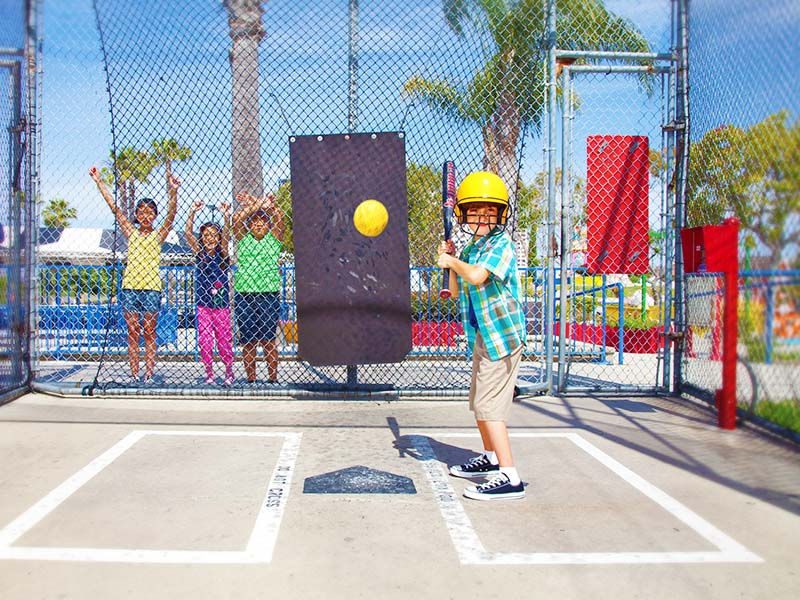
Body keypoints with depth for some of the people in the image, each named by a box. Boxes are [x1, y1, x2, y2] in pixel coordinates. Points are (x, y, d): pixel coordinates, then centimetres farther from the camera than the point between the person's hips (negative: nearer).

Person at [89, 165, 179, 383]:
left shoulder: (158, 234, 6)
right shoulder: (131, 233, 12)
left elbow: (171, 214, -9)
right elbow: (114, 206, 10)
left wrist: (173, 192, -24)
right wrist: (98, 182, 8)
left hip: (151, 287, -2)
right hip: (130, 286, 2)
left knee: (149, 333, 2)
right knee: (132, 333, 3)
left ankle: (149, 374, 4)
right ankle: (134, 375, 7)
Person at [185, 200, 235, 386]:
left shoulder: (222, 254, 2)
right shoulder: (199, 253, 3)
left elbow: (226, 235, -13)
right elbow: (188, 234, -8)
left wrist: (226, 216, -28)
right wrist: (192, 213, -19)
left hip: (222, 304, -1)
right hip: (203, 304, 1)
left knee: (224, 339, 4)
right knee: (205, 341, 1)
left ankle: (229, 371, 21)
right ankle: (209, 374, 12)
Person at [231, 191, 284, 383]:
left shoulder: (274, 238, 9)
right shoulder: (243, 238, 11)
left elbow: (278, 217, -6)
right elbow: (236, 217, -5)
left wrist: (260, 204, -10)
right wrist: (256, 205, -8)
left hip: (269, 294, -1)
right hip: (244, 295, 1)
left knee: (268, 340, 0)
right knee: (248, 342, 4)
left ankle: (273, 378, 6)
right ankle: (250, 378, 11)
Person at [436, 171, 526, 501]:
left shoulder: (501, 244, -14)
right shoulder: (470, 249, 12)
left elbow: (477, 276, -31)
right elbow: (456, 290, 19)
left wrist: (452, 261, -13)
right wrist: (449, 259, 6)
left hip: (501, 335, -10)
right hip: (482, 337, 10)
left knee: (488, 406, -12)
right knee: (478, 403, 21)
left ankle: (509, 478, -10)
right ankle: (490, 458, 39)